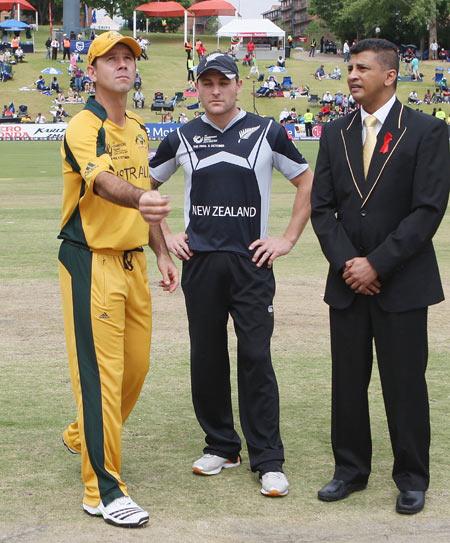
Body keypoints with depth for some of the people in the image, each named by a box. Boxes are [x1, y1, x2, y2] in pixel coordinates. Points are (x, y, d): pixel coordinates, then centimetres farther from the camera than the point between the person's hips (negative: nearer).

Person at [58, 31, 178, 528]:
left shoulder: (138, 129, 13)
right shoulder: (83, 128, -13)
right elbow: (103, 181, -33)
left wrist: (161, 253, 17)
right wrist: (139, 199, -53)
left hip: (133, 261, 8)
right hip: (92, 262, -8)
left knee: (136, 365, 15)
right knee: (101, 372, -8)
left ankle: (83, 436, 39)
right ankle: (102, 490, -2)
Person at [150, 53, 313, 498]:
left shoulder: (266, 132, 2)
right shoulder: (183, 138, 7)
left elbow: (307, 182, 8)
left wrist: (288, 239, 1)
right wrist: (165, 236, 9)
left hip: (252, 262, -2)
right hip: (200, 264, 3)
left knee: (256, 358, -5)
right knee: (206, 358, 7)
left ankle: (268, 461, 0)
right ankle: (221, 447, 22)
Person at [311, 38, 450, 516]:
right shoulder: (335, 134, 9)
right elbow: (321, 206, 6)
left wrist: (377, 263, -14)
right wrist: (346, 262, -8)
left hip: (401, 283, -4)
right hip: (347, 281, 4)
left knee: (404, 383, 2)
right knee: (347, 381, 9)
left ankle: (411, 479, 15)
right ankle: (350, 470, 22)